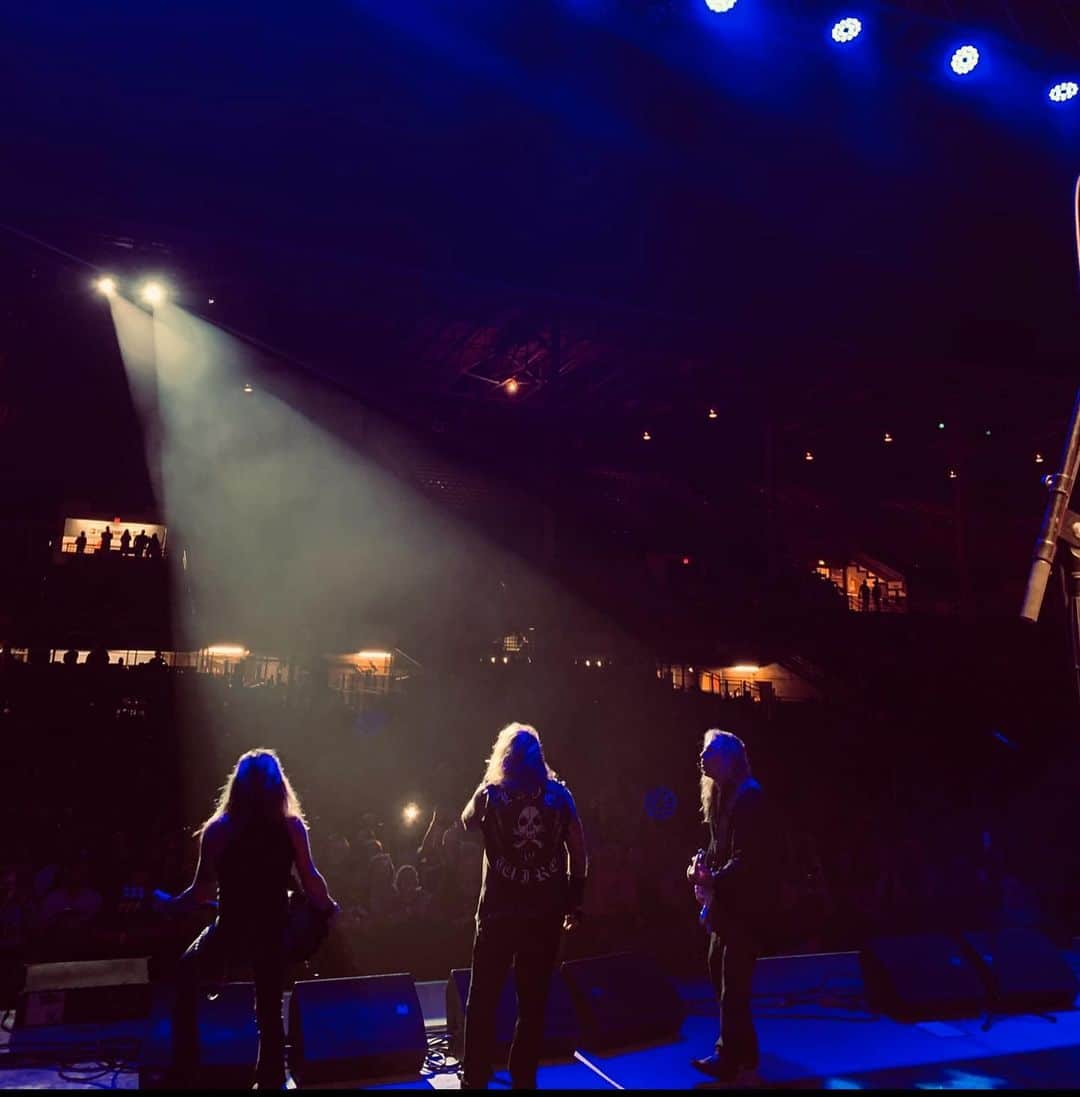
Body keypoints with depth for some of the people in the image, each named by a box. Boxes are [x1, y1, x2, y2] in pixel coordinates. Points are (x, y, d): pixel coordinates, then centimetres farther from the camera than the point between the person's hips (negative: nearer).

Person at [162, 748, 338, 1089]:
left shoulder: (217, 829, -5)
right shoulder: (291, 826, -4)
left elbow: (203, 889, -3)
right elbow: (310, 880, -5)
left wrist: (168, 904, 14)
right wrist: (330, 909, 12)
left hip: (230, 931, -1)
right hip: (272, 932, 1)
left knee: (186, 976, 25)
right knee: (270, 1009, 19)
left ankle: (184, 1073, 23)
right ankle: (270, 1079, 23)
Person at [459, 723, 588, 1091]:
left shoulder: (491, 794, -3)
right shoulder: (559, 794, 1)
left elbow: (467, 822, 18)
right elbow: (578, 852, 3)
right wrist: (575, 901, 11)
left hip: (500, 910, -1)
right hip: (546, 910, 2)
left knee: (483, 998, 10)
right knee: (533, 999, 13)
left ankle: (474, 1079, 15)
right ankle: (524, 1078, 19)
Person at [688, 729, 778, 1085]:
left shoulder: (747, 797, -19)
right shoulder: (722, 795, 12)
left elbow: (747, 858, -24)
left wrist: (714, 880, -21)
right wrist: (702, 864, -1)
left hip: (746, 903, -10)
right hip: (728, 901, 10)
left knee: (733, 981, -1)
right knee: (718, 970, 17)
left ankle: (729, 1059, 11)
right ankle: (741, 1048, 31)